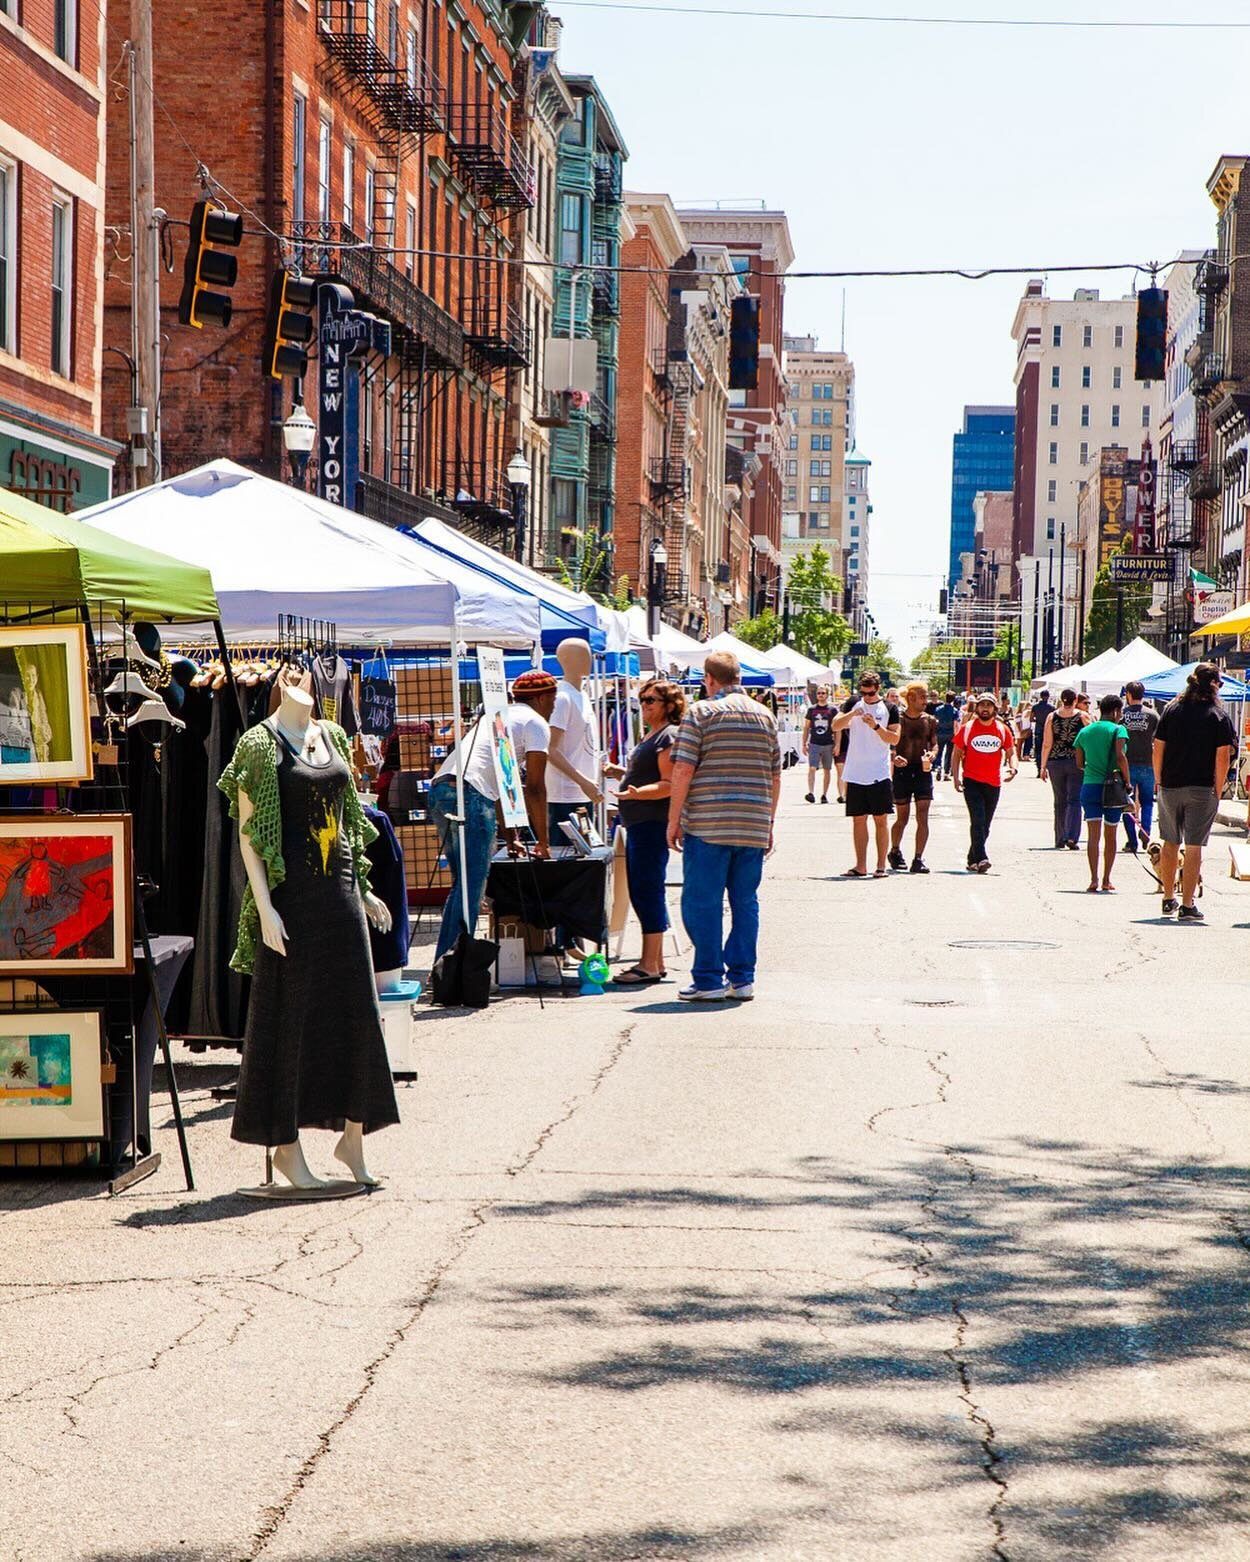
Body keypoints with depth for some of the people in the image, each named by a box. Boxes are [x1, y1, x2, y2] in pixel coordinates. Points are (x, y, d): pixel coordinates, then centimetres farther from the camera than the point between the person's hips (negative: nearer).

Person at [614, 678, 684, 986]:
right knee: (641, 892, 13)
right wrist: (622, 774, 29)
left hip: (653, 822, -11)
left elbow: (670, 785, -19)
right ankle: (655, 961, 19)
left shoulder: (669, 736, -11)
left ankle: (650, 965, -8)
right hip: (638, 823, 11)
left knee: (647, 891, -10)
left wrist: (637, 793, -31)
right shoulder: (649, 735, 20)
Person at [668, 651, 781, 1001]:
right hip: (754, 827, 5)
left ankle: (709, 981, 1)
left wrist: (673, 821, -3)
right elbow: (775, 776, 14)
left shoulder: (701, 713, -4)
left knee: (702, 903, 1)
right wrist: (768, 824, 22)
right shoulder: (764, 716, 11)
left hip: (707, 825, -5)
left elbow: (683, 771, -9)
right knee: (745, 902, 10)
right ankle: (742, 978, 12)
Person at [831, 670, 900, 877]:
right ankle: (861, 866, 9)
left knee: (881, 820, -2)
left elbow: (895, 738, -5)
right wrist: (852, 714, -19)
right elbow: (835, 726, -2)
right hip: (855, 773, 2)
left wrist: (876, 726, -18)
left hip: (880, 775, -2)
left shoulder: (889, 709, 2)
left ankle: (881, 866, 1)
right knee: (858, 820, 5)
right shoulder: (853, 705, 8)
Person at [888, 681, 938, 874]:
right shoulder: (898, 720, -3)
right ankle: (895, 851, 32)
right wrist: (894, 757, -20)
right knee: (902, 818, 7)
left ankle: (918, 859, -1)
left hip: (923, 771, 2)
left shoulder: (930, 721, 6)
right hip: (902, 771, -2)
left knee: (922, 818, -6)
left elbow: (934, 744, 13)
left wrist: (932, 755, -9)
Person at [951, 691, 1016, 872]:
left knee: (985, 825, 10)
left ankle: (972, 860, 21)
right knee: (978, 820, -16)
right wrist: (956, 776, -5)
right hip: (972, 781, -3)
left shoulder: (1002, 730, 7)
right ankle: (981, 859, -21)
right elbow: (957, 753, 6)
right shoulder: (966, 728, 1)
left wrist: (1013, 768, -7)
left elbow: (1011, 753, 13)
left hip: (994, 783, 3)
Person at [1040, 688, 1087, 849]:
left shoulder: (1052, 717, 0)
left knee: (1060, 802, 13)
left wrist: (1043, 766, 5)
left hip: (1056, 763, 2)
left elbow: (1046, 744, -1)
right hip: (1076, 762, -2)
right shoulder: (1082, 717, -4)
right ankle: (1071, 837, -17)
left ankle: (1060, 839, 17)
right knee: (1074, 800, -1)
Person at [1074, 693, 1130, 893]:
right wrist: (1127, 781, -9)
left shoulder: (1085, 732, 9)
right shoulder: (1118, 729, -5)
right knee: (1110, 835, 12)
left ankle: (1094, 879, -18)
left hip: (1090, 786, 2)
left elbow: (1079, 764, 12)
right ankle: (1107, 880, 18)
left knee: (1094, 835, -4)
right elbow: (1120, 757, -18)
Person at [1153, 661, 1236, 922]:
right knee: (1194, 846, 0)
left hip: (1170, 786, 3)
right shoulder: (1218, 715, -6)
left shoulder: (1172, 709, 3)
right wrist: (1218, 790, -2)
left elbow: (1158, 748, 3)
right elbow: (1223, 756, -10)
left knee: (1171, 844, 16)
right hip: (1201, 790, -3)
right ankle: (1187, 905, -2)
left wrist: (1158, 781, 12)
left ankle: (1168, 899, 24)